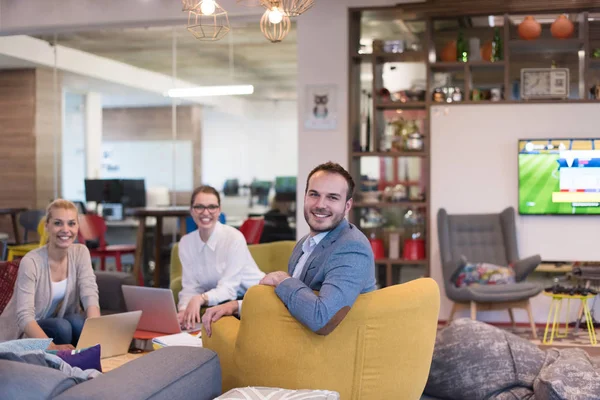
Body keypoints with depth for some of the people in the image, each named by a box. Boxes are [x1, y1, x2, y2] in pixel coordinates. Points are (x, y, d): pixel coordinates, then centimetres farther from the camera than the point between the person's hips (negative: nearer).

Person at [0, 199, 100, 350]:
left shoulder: (81, 253, -8)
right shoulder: (31, 261, -23)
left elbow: (90, 295, -21)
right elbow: (24, 316, -32)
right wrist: (53, 347, -49)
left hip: (60, 324, 4)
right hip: (23, 336, -4)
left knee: (78, 322, -27)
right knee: (61, 326, -31)